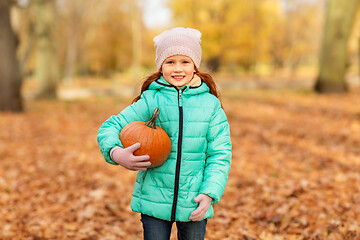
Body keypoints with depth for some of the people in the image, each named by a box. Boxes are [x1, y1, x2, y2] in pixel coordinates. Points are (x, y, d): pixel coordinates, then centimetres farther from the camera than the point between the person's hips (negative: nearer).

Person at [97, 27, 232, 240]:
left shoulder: (210, 104, -1)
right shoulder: (150, 101, -5)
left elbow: (220, 154, 2)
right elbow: (110, 127, -2)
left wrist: (209, 193, -9)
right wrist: (116, 153, -23)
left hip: (194, 202, 1)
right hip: (154, 201, -1)